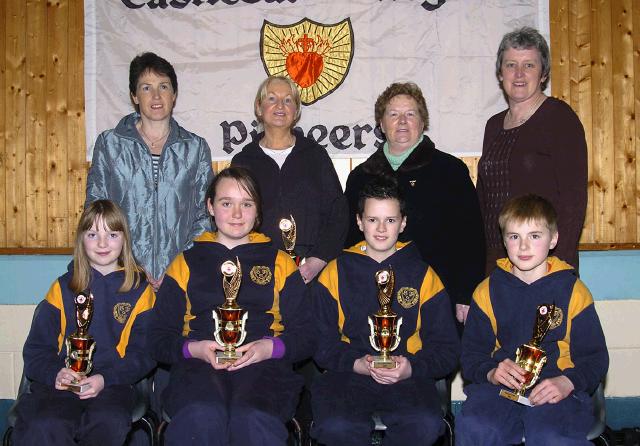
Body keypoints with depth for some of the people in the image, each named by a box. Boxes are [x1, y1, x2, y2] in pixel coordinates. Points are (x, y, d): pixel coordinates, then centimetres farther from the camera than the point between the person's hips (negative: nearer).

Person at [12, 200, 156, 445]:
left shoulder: (139, 290, 11)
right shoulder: (63, 288, 15)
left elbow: (143, 353, 5)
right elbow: (37, 348, 12)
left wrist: (105, 379, -12)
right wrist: (55, 372, -10)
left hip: (111, 383, 0)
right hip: (63, 381, 1)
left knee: (110, 423, -34)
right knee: (44, 426, -33)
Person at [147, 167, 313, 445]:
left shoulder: (279, 263, 21)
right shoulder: (185, 263, 22)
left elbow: (305, 336, 13)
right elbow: (159, 339, 15)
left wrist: (270, 348, -8)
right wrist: (195, 349, -6)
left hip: (263, 365, 0)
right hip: (199, 367, 1)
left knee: (254, 420, -37)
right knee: (201, 417, -36)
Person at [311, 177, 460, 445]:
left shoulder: (423, 275, 12)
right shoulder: (335, 272, 11)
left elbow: (446, 348, 9)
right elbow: (321, 343, 5)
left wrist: (411, 368, -10)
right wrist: (357, 364, -13)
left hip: (407, 377, 1)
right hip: (348, 375, 0)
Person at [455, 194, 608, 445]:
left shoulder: (573, 290, 8)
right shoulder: (488, 291, 12)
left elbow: (594, 357, 7)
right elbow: (472, 353, 13)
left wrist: (568, 382, -13)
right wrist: (491, 372, -10)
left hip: (555, 387, -2)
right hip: (500, 386, 2)